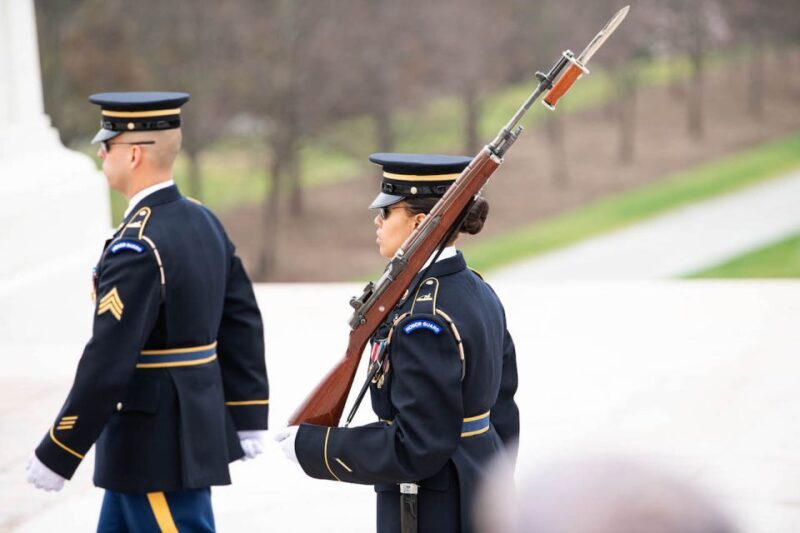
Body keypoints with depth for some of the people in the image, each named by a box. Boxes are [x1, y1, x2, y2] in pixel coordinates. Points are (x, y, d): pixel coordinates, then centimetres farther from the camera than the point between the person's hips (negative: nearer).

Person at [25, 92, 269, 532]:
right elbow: (243, 326, 11)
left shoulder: (137, 247, -22)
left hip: (155, 450, -10)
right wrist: (247, 419, 16)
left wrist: (55, 457, -17)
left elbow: (107, 364, -24)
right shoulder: (204, 222, 6)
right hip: (198, 428, 10)